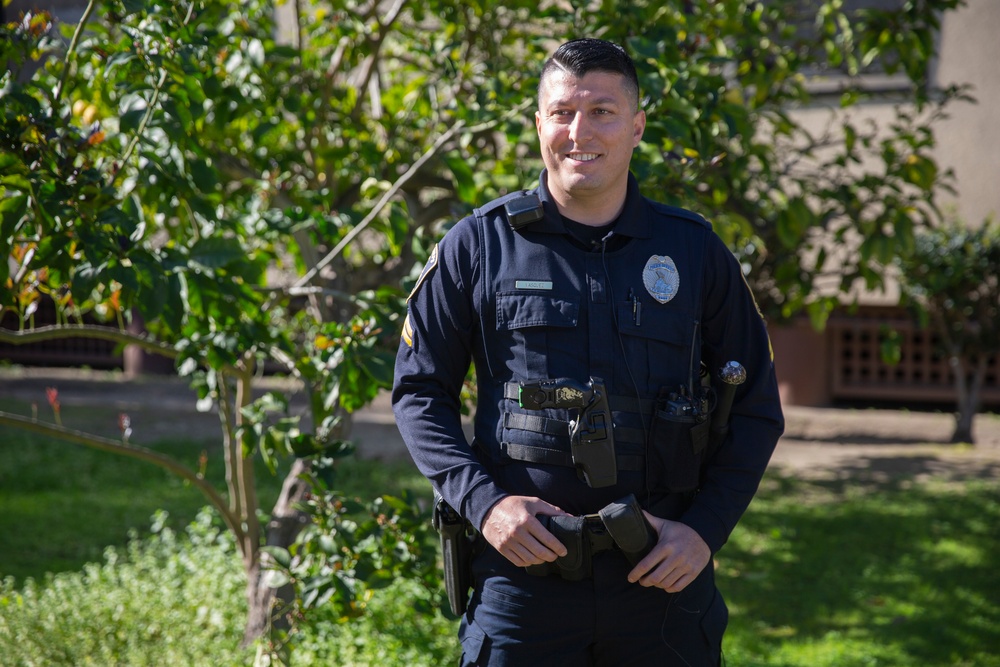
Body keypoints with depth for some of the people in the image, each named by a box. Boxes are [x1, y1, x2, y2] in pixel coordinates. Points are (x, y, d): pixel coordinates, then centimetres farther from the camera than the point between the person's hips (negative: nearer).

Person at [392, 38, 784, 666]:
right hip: (521, 568, -1)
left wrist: (705, 528, -3)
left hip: (664, 575, 1)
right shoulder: (478, 246, 2)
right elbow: (419, 392, 6)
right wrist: (483, 501, -9)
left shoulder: (696, 251, 5)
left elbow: (756, 409, 9)